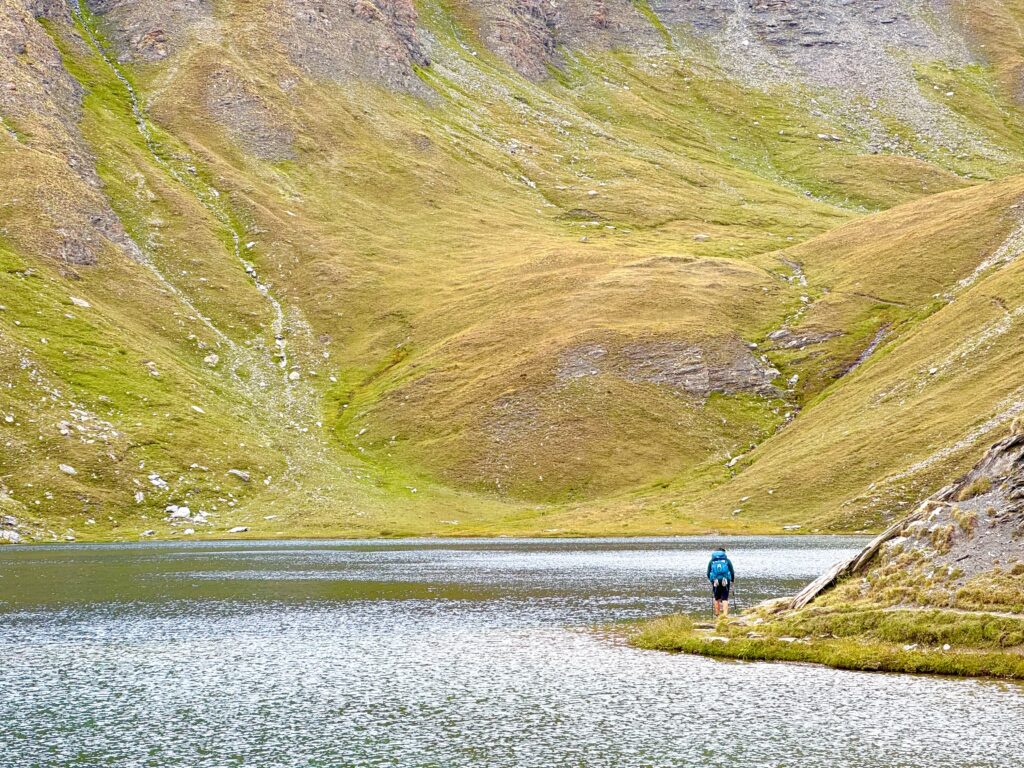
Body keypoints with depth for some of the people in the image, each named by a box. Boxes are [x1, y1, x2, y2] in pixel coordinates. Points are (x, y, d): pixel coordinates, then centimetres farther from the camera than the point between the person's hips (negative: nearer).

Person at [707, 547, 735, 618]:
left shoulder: (711, 561, 12)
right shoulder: (727, 560, 9)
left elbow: (708, 573, 10)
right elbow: (732, 572, 5)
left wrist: (711, 580, 27)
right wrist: (732, 581, 21)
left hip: (715, 582, 1)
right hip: (725, 582, -1)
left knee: (717, 599, 16)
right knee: (725, 599, -1)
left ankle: (717, 615, 20)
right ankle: (725, 614, -15)